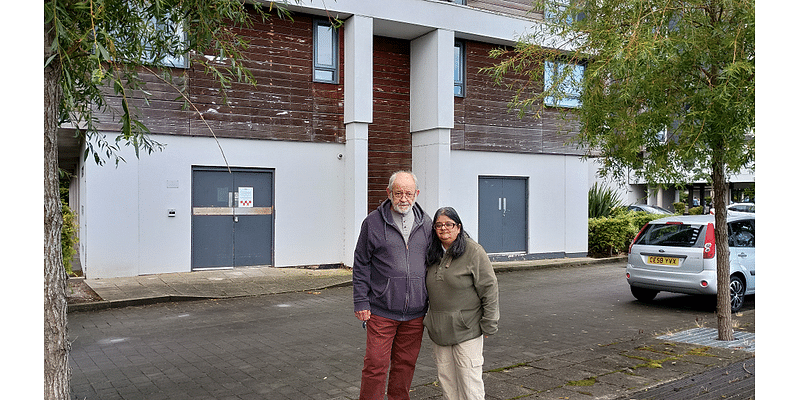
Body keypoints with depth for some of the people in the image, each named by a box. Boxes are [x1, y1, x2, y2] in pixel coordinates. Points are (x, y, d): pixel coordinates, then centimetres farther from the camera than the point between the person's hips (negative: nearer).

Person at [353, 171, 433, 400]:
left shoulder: (426, 224, 8)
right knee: (376, 364, -2)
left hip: (415, 313, 3)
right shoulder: (373, 222, -2)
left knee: (406, 363, 13)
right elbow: (361, 266, 0)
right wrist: (361, 302, -4)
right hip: (381, 312, -3)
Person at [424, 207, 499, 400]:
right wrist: (431, 319, 18)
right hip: (439, 329, 6)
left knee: (469, 377, -1)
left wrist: (488, 326, -11)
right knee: (446, 377, 13)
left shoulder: (473, 251, -10)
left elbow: (489, 289, -10)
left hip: (467, 329, -6)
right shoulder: (433, 254, 9)